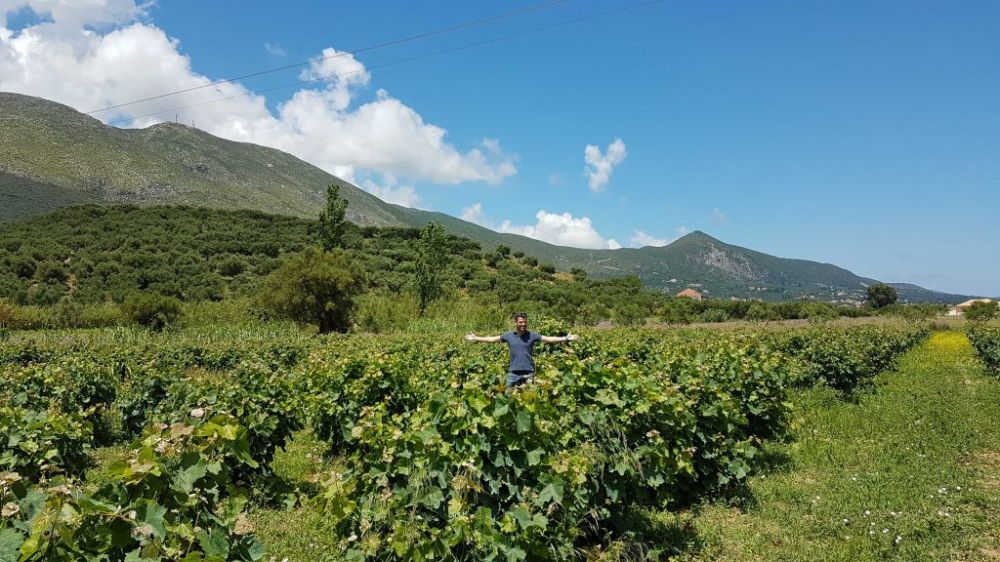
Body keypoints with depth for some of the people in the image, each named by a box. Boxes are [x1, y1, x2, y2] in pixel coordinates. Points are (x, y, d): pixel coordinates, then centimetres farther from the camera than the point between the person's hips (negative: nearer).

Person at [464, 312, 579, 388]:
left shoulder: (532, 336, -1)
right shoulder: (509, 336, 3)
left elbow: (549, 339, -4)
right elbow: (492, 339, 10)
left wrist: (566, 338, -11)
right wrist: (475, 338, 11)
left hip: (528, 372, -1)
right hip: (513, 372, 1)